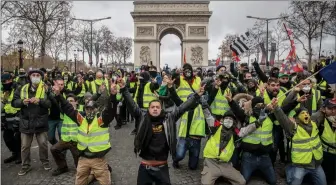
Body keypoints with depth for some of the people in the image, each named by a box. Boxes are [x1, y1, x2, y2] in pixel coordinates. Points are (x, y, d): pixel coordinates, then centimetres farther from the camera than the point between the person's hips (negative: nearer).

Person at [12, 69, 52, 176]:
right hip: (26, 122, 2)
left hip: (40, 122, -2)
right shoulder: (22, 89, 6)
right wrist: (22, 101, -16)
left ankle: (45, 162, 29)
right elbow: (14, 102, 3)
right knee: (25, 146, 11)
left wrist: (40, 100, -27)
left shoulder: (46, 89, -2)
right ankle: (25, 166, 28)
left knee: (43, 144, 7)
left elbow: (51, 103, -13)